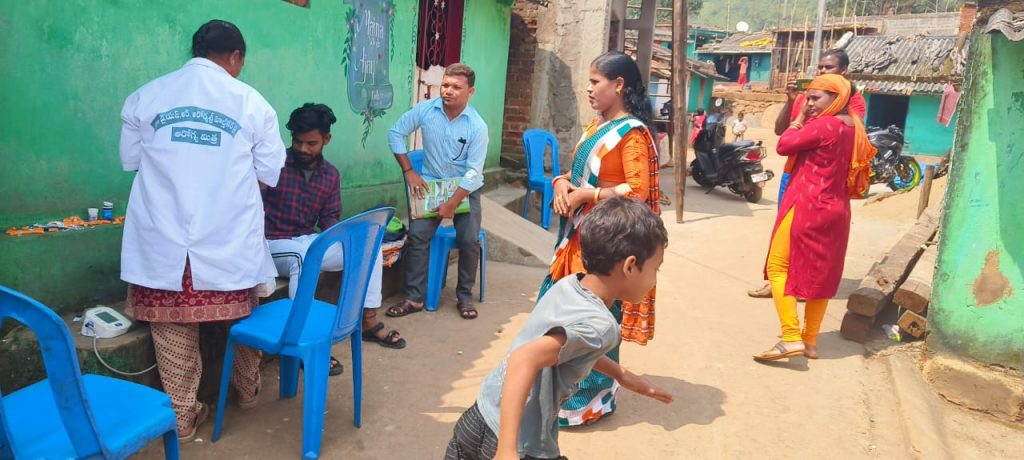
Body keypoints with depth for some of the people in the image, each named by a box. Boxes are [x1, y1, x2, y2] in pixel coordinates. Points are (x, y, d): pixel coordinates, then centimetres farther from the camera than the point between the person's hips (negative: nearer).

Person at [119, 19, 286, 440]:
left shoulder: (145, 97, 5)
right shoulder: (251, 101, 0)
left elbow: (129, 160, 12)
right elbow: (269, 174, 2)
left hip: (163, 238, 1)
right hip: (229, 238, 0)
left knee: (173, 327, 8)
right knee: (241, 317, 18)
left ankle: (182, 416, 16)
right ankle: (248, 389, 35)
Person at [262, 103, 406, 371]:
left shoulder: (331, 174, 6)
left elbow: (330, 217, 6)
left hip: (308, 241, 6)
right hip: (273, 245, -6)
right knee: (302, 256, -40)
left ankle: (368, 322, 8)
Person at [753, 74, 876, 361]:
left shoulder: (822, 125, -16)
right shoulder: (854, 128, 12)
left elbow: (784, 145, -14)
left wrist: (800, 119, 0)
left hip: (806, 208, -9)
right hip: (835, 210, 9)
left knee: (779, 268, -3)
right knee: (820, 275, 13)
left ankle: (791, 338, -11)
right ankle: (810, 341, 19)